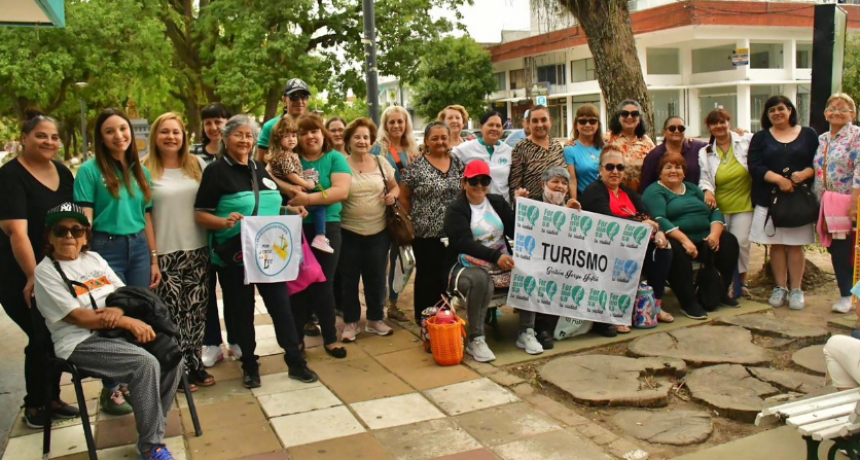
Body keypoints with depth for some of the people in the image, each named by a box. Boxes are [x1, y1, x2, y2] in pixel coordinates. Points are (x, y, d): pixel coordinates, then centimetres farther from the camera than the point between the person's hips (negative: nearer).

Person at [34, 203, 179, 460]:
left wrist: (118, 310, -11)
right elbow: (78, 317, -14)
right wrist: (129, 322, -19)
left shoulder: (94, 258, 14)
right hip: (80, 343, -6)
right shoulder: (45, 271, -5)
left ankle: (153, 427, 1)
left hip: (116, 332, 6)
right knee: (146, 364, -29)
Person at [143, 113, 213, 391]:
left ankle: (195, 365, 22)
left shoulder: (198, 165, 7)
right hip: (164, 253, -3)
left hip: (197, 250, 3)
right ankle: (179, 371, 13)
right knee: (172, 313, 0)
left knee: (196, 310, 9)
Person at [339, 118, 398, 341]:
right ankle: (350, 322, 21)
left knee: (376, 277, 12)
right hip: (348, 232, -2)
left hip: (378, 231, 2)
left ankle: (375, 319, 28)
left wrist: (393, 195, -6)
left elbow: (395, 187, 16)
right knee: (349, 279, 8)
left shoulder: (381, 163, 4)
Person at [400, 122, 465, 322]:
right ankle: (424, 317, 17)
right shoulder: (417, 166, -6)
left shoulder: (457, 163, 7)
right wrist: (418, 217, -1)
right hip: (426, 233, -4)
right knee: (427, 275, 6)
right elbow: (403, 196, -1)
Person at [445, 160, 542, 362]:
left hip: (503, 263, 5)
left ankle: (526, 332, -11)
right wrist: (495, 256, -29)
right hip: (471, 267, -5)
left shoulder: (498, 202, 14)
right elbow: (464, 243, -18)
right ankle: (476, 340, -28)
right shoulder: (455, 210, -1)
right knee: (481, 280, -38)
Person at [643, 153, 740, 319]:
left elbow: (714, 211, 13)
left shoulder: (692, 188, 23)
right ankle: (688, 303, -23)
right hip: (677, 240, -6)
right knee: (676, 252, -36)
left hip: (704, 239, 7)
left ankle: (720, 293, 3)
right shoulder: (654, 191, 2)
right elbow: (659, 220, -15)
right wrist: (684, 240, -26)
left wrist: (715, 233, -9)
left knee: (729, 242, -14)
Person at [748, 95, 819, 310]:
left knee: (796, 244, 3)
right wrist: (779, 179, -18)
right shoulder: (760, 138, 7)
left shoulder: (808, 134, 9)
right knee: (777, 244, 5)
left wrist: (805, 174, -18)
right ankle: (780, 288, 15)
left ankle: (796, 289, 10)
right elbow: (754, 167, -5)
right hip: (770, 199, 0)